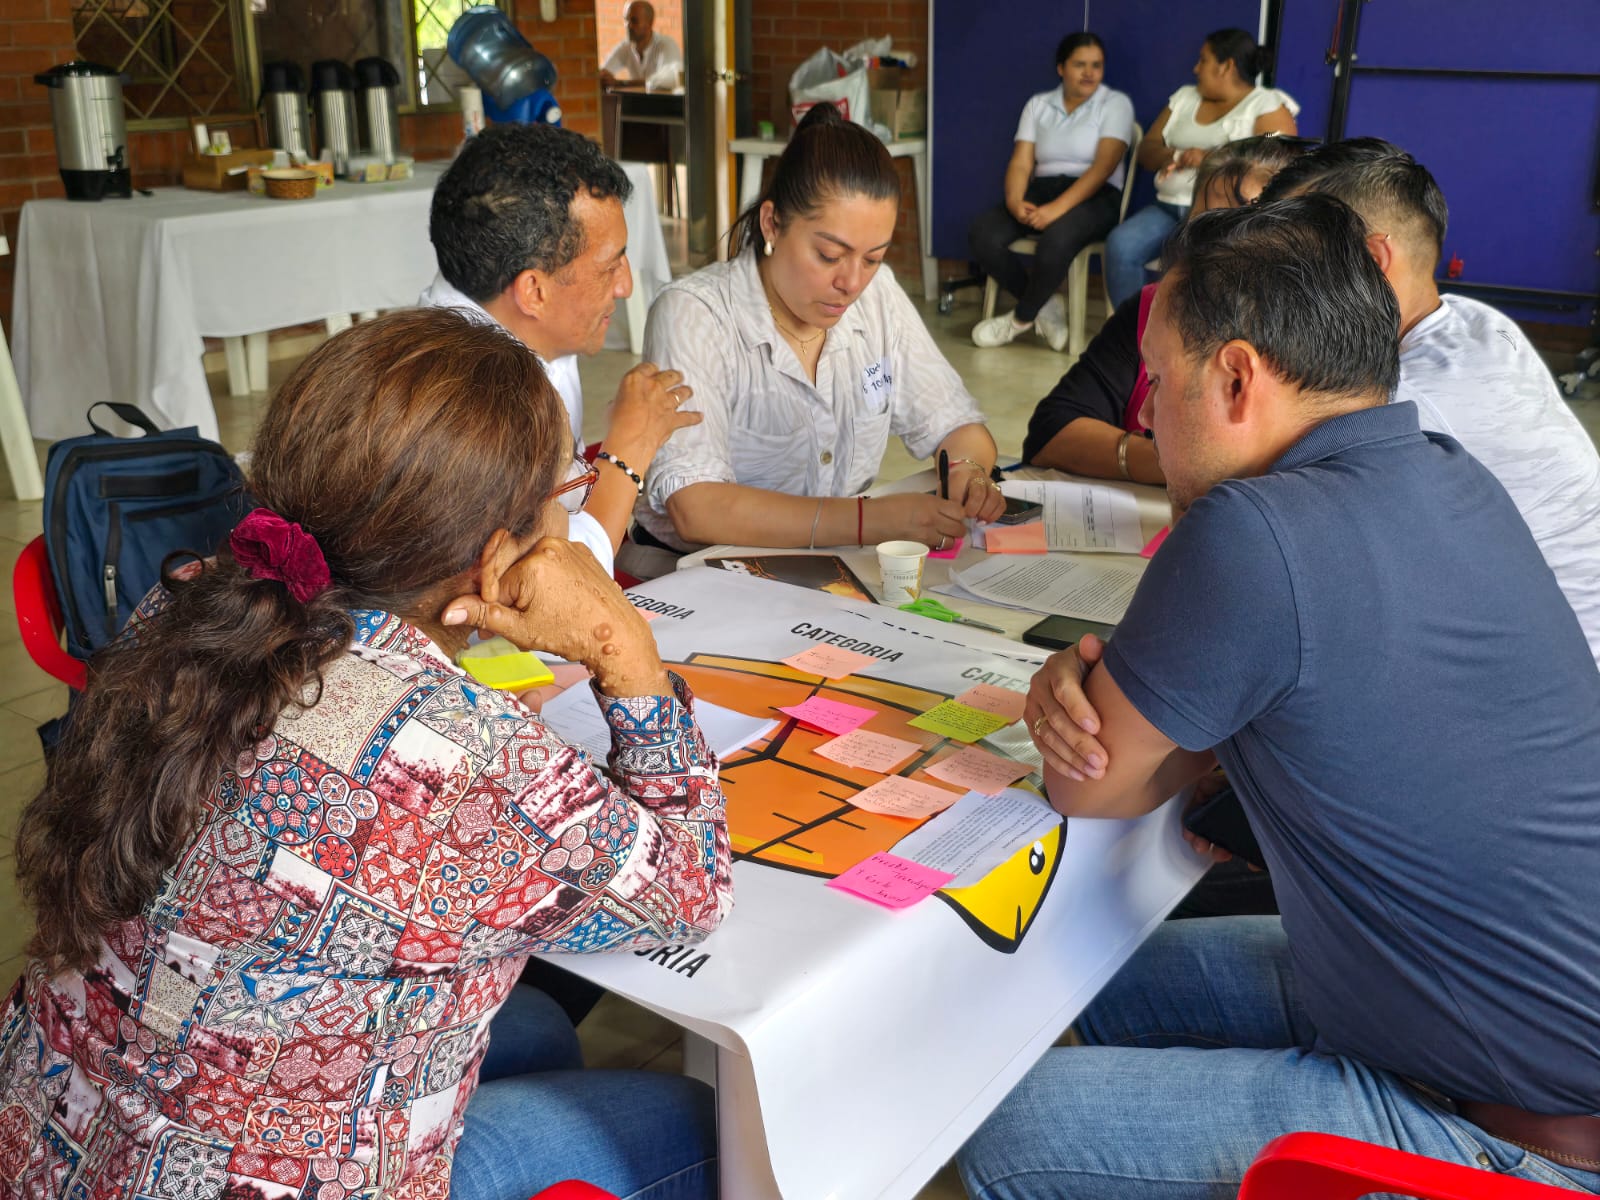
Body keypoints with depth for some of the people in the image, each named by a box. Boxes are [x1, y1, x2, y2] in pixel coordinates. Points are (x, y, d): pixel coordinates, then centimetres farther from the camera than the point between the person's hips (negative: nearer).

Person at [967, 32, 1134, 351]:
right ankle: (1045, 306, -7)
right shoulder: (1038, 105, 14)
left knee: (1057, 238, -38)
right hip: (1040, 191, 4)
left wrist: (1058, 207, -24)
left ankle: (1021, 318, -12)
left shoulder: (1115, 104, 3)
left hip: (1094, 196, -4)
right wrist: (1014, 201, -19)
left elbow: (1103, 167, -11)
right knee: (982, 235, -24)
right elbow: (1021, 163, 5)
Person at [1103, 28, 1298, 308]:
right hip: (1170, 208, 6)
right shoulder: (1185, 97, 19)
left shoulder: (1267, 105, 0)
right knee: (1120, 246, -22)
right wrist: (1169, 156, -8)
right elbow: (1146, 149, 17)